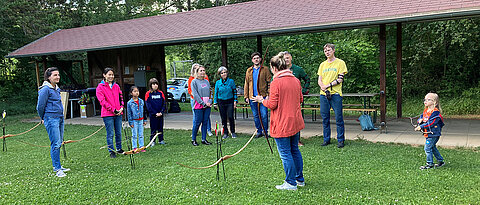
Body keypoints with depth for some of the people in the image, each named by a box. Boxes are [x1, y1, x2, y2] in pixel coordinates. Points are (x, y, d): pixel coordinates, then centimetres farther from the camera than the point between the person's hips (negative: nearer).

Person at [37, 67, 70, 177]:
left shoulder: (57, 88, 15)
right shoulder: (45, 89, -11)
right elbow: (40, 106, -8)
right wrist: (43, 118, 5)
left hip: (60, 118, 8)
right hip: (51, 119, -8)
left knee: (59, 143, 12)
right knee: (55, 144, -9)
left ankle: (57, 166, 22)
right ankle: (57, 169, -4)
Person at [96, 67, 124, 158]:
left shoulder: (116, 86, 12)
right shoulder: (100, 87, -4)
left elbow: (121, 97, 17)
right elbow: (102, 101, -11)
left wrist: (122, 107, 0)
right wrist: (113, 110, -15)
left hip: (118, 113, 5)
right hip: (108, 114, -5)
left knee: (118, 133, 12)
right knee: (110, 134, 0)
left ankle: (119, 149, 26)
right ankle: (111, 151, 10)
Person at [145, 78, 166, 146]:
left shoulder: (160, 93, 5)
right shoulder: (148, 94, -4)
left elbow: (164, 103, 5)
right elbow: (148, 105, -8)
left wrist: (161, 112, -8)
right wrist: (155, 113, -13)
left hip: (160, 114, 3)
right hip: (152, 114, -3)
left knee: (160, 127, 10)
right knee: (153, 128, 2)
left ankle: (161, 140, 20)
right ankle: (152, 141, 11)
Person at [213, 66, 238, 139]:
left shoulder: (231, 81, 0)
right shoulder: (218, 82, 4)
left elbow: (235, 91, 5)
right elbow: (216, 93, 10)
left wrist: (235, 101, -1)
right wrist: (215, 102, 5)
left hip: (230, 101, -2)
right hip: (221, 102, 2)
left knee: (230, 117, -9)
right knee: (223, 118, 5)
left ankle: (233, 132, 8)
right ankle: (225, 133, 15)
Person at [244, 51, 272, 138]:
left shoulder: (265, 69, 2)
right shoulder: (249, 71, 13)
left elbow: (269, 82, -1)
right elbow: (246, 84, 15)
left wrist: (268, 94, -11)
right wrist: (246, 96, 8)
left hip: (263, 96, -3)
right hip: (252, 97, 4)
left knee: (264, 115, -4)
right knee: (256, 116, 9)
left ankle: (265, 131, 11)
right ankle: (259, 131, 21)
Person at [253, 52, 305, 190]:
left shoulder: (276, 82, -17)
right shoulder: (296, 80, 5)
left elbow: (272, 105, -17)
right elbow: (300, 99, 13)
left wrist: (262, 100, 1)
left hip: (282, 124, -8)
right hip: (295, 122, 8)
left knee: (285, 153, 3)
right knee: (295, 150, 19)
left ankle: (291, 183, 11)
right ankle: (300, 179, 29)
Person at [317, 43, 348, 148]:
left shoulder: (340, 63, 3)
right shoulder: (322, 64, 16)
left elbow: (340, 79, -5)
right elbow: (319, 80, 11)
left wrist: (328, 85, -12)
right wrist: (324, 89, -8)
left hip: (336, 94, -4)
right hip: (323, 94, 4)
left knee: (339, 118, -2)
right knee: (325, 118, 7)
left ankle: (341, 140, 7)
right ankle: (326, 139, 17)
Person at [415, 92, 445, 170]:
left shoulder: (435, 112, -19)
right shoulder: (426, 110, 9)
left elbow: (430, 123, -25)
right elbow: (422, 116, 18)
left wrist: (421, 127, -25)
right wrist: (420, 120, -6)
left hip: (433, 134, -9)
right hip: (427, 134, 9)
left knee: (427, 148, -6)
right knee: (433, 147, 20)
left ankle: (429, 164, 4)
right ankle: (440, 161, 33)